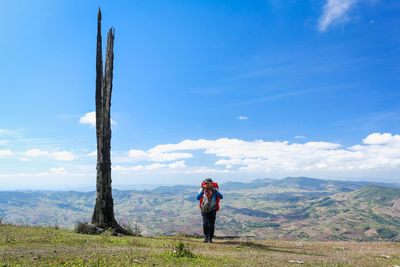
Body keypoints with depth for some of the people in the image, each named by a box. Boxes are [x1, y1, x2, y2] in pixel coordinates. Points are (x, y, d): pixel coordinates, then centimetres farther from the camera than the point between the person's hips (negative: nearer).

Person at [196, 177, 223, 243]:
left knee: (211, 225, 5)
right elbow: (198, 198, -16)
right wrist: (202, 191, -30)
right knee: (205, 224, -15)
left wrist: (215, 191, -31)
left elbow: (221, 197, -18)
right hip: (204, 210, 0)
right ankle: (206, 237, 0)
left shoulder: (215, 189, -7)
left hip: (212, 210, 0)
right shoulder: (202, 189, -6)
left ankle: (210, 238, 21)